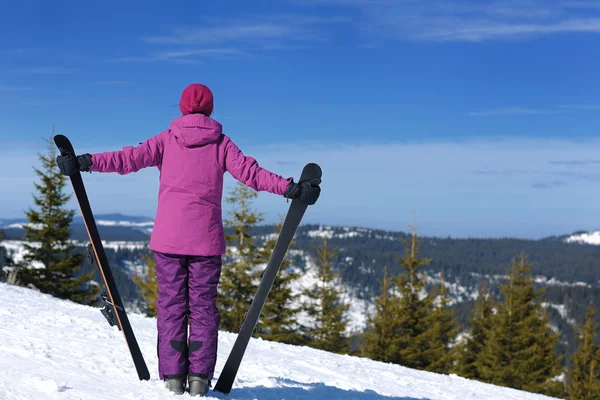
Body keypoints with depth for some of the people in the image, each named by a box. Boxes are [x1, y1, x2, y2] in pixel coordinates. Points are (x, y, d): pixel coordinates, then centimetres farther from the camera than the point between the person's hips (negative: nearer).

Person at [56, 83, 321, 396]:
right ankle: (199, 377, 1)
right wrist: (291, 188, -6)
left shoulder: (167, 139, 6)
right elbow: (250, 172, -5)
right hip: (206, 238, 0)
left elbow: (130, 158, -3)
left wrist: (86, 162, -2)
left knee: (171, 305, 6)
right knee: (203, 306, 6)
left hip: (168, 237, 0)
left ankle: (172, 377, 2)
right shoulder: (221, 143, 6)